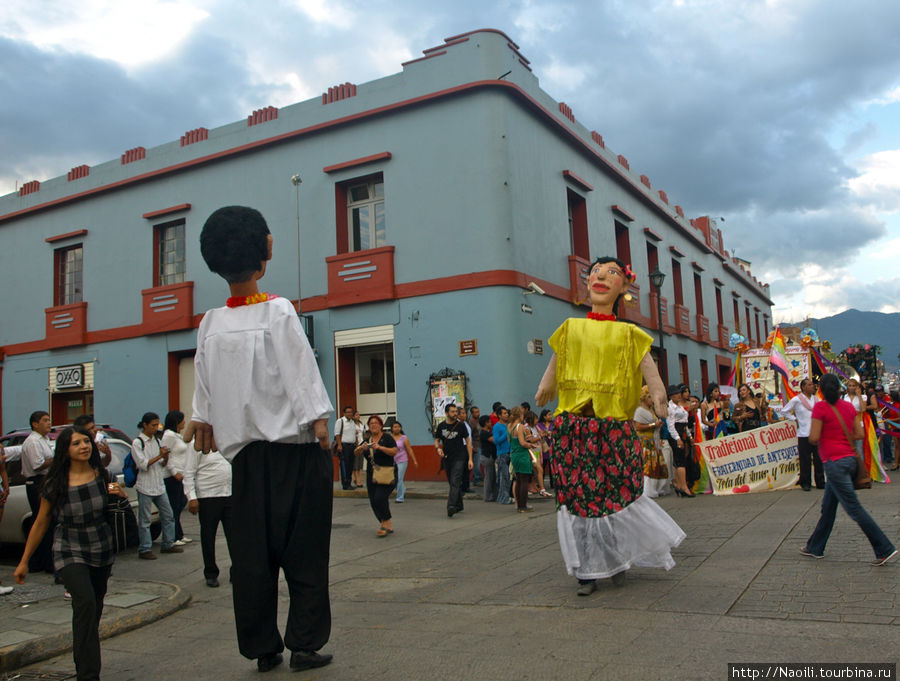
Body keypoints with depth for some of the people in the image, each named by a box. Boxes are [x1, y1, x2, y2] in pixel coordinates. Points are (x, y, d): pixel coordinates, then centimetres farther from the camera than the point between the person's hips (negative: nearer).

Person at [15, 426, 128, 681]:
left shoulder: (102, 476, -5)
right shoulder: (55, 485, -11)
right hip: (70, 552, -3)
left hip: (102, 551, 3)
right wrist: (24, 562, 5)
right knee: (85, 603, -21)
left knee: (95, 609, 12)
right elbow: (41, 523, 0)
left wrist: (120, 494, -14)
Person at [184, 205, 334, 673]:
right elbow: (302, 374, -11)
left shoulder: (210, 324, 5)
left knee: (252, 553, 10)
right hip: (294, 447, -4)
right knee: (303, 550, 4)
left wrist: (203, 424, 27)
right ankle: (304, 644, 9)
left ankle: (262, 649, 17)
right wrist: (319, 423, -7)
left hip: (245, 451, 4)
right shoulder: (278, 311, -8)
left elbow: (204, 386, 14)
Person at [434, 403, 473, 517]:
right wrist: (438, 448, -11)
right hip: (447, 458, 4)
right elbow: (437, 440, 13)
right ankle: (459, 505, 26)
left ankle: (451, 506, -25)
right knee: (452, 483, 12)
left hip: (459, 457, -4)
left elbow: (468, 442, 0)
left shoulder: (461, 425, -3)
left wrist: (470, 459, -5)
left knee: (455, 482, -16)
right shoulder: (441, 426, 5)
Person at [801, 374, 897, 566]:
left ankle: (885, 549, -4)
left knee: (854, 508, -3)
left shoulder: (820, 407, -11)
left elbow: (814, 438, -15)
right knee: (828, 507, 16)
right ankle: (815, 548, 25)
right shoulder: (849, 406, 7)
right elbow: (859, 434, 8)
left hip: (835, 462, -8)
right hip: (851, 459, 8)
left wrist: (819, 440, 6)